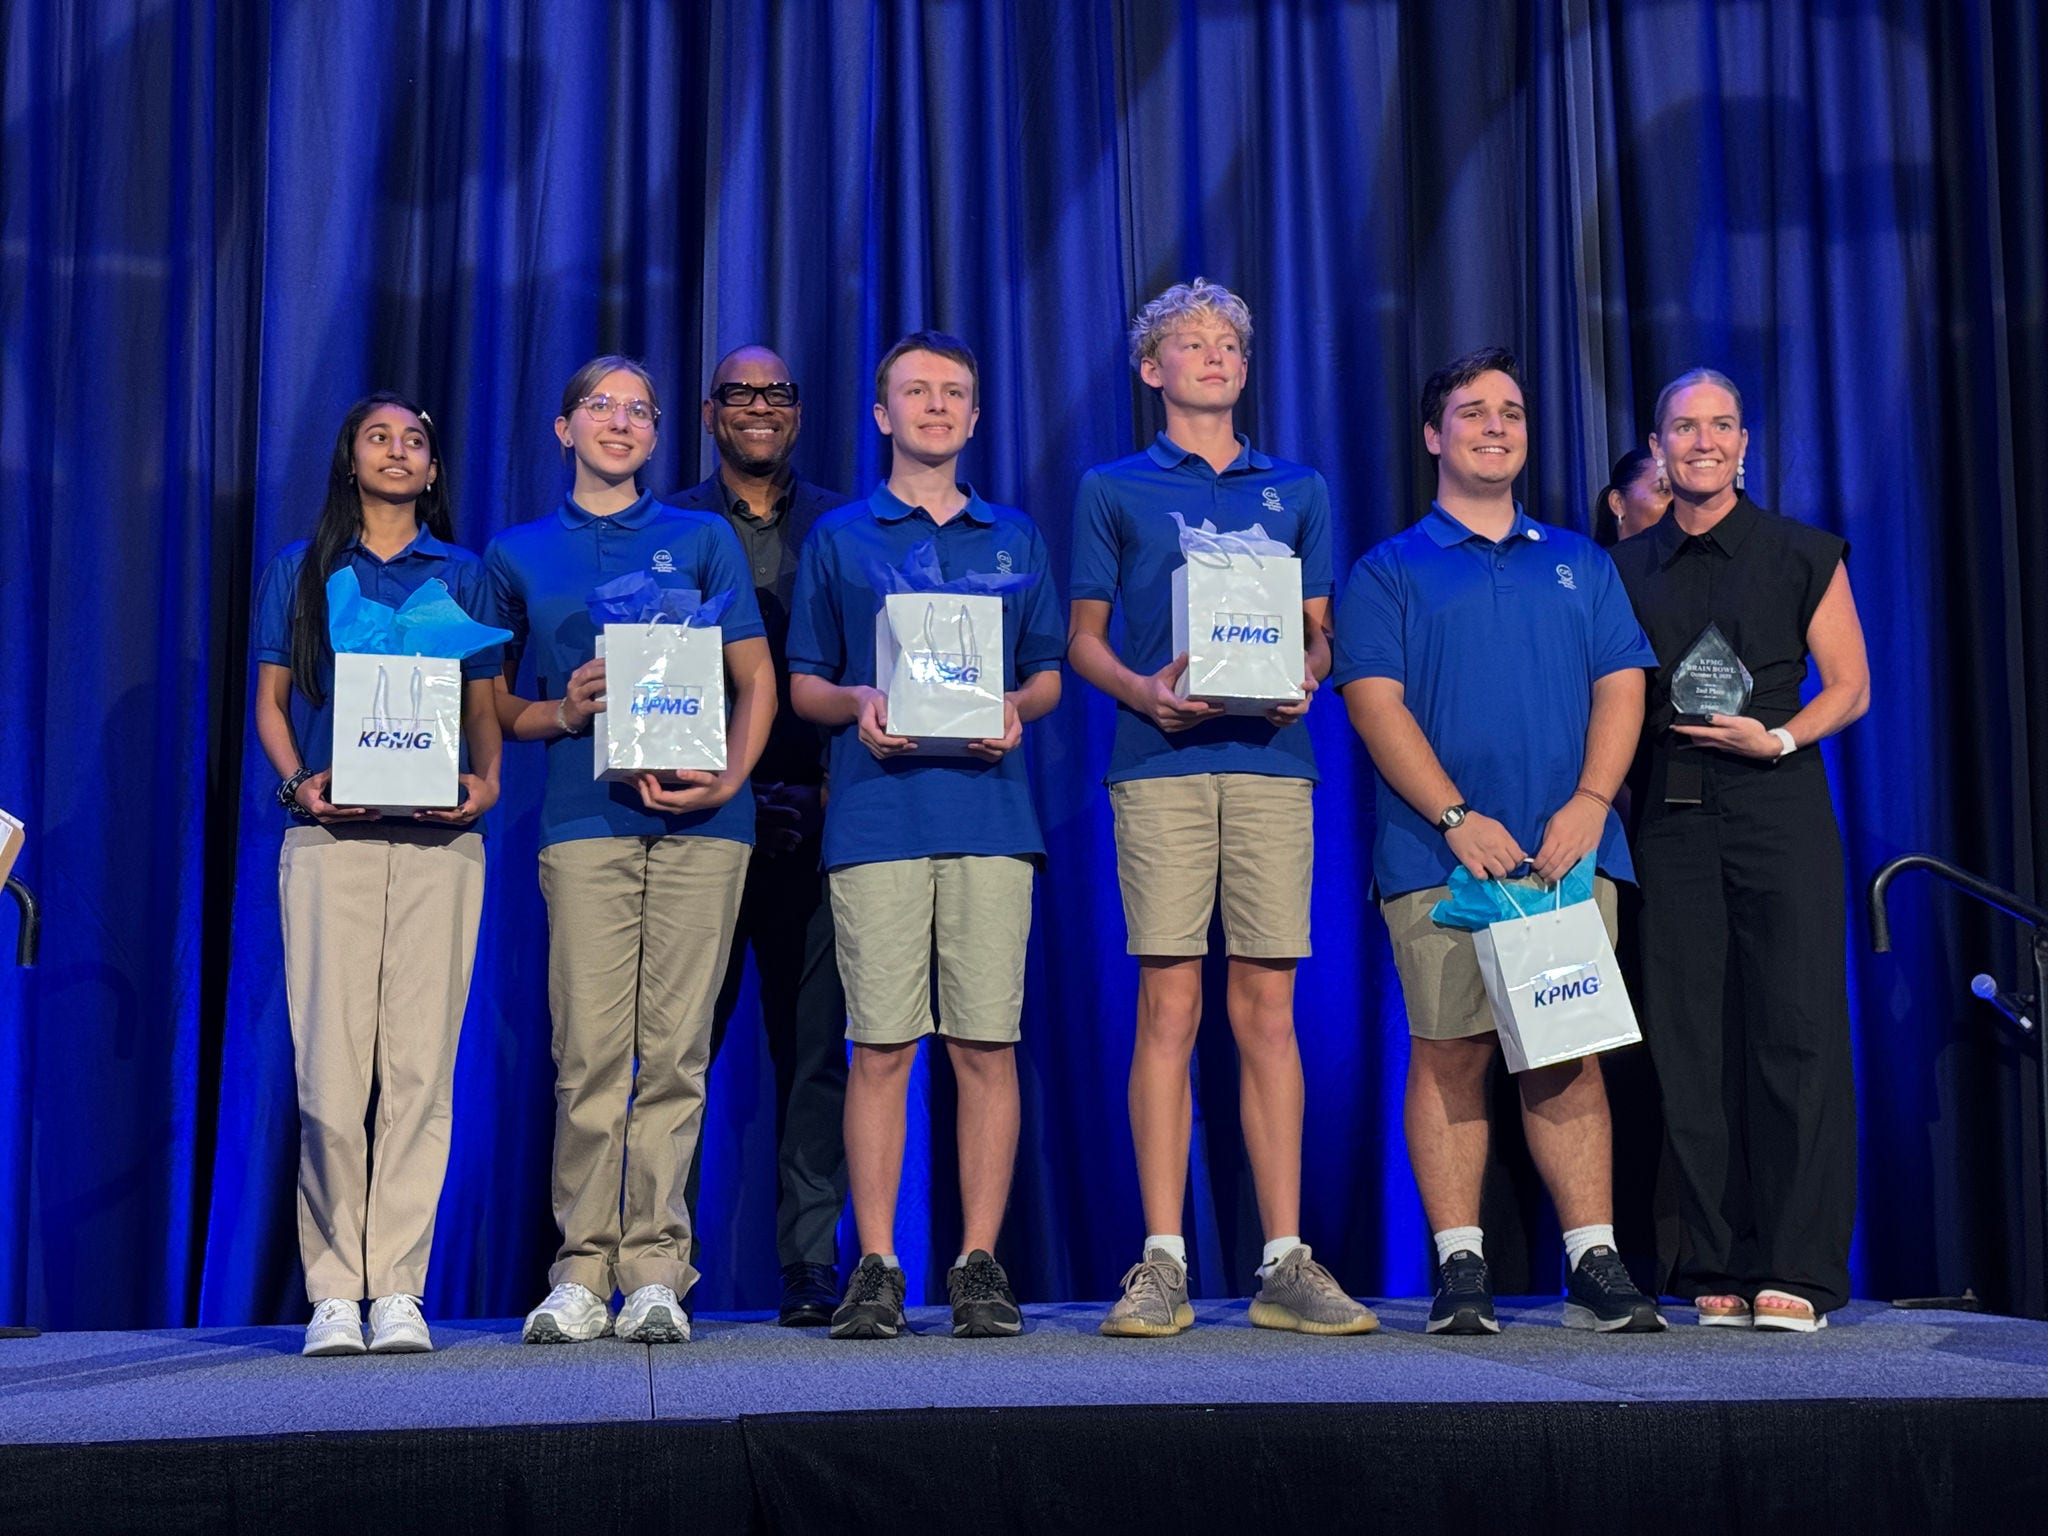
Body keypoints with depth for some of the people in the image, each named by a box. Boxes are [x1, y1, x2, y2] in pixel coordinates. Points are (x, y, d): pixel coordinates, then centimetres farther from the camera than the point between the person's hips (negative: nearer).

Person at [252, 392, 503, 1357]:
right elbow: (271, 701, 13)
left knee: (421, 1067, -4)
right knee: (329, 1070, -7)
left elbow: (485, 707, 15)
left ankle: (398, 1288, 0)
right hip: (330, 836, -1)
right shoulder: (300, 570, 15)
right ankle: (333, 1289, 1)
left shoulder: (465, 575, 17)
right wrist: (298, 782, -5)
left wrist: (487, 780, -4)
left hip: (440, 838, 1)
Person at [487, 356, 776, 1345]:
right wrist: (563, 711, -3)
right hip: (584, 818, 0)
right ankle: (583, 1271, 1)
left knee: (674, 1051, -2)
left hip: (700, 821, 0)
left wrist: (728, 780, -5)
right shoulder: (517, 555, 16)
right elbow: (494, 703, 17)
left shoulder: (703, 539, 15)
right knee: (589, 1053, -6)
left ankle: (655, 1272, 2)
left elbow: (757, 681, 12)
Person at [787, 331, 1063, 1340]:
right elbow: (803, 684, 13)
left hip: (990, 810, 1)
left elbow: (1048, 673, 19)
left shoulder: (1016, 537, 19)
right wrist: (855, 705, -8)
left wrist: (1016, 708, -3)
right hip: (877, 814, -1)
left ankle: (979, 1264, 5)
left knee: (988, 1042, -2)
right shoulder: (837, 537, 15)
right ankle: (876, 1267, 2)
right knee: (880, 1046, -4)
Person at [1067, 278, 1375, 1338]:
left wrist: (1302, 682, -5)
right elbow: (1083, 638, 10)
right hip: (1160, 764, -2)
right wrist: (1142, 689, -10)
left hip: (1271, 762, 2)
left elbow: (1320, 632, 18)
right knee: (1169, 1007, -5)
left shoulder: (1298, 491, 20)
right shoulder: (1113, 490, 14)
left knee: (1267, 1010, 0)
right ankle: (1162, 1262, -1)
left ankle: (1285, 1262, 3)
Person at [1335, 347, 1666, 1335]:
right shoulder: (1388, 570, 9)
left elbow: (1621, 685, 11)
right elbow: (1374, 701, -2)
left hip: (1569, 847, 3)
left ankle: (1596, 1265, 2)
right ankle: (1459, 1268, 1)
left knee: (1569, 1053, 1)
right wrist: (1459, 819, -14)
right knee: (1451, 1053, -4)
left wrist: (1588, 803, -6)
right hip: (1437, 850, -2)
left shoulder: (1579, 563, 20)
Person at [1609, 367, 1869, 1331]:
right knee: (1691, 1047, 0)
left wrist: (1778, 738, -12)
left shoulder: (1802, 555, 7)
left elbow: (1849, 686, 5)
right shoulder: (1627, 567, 14)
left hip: (1778, 808, -2)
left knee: (1796, 1033, -8)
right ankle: (1720, 1269, 6)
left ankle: (1798, 1271, -4)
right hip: (1670, 820, 2)